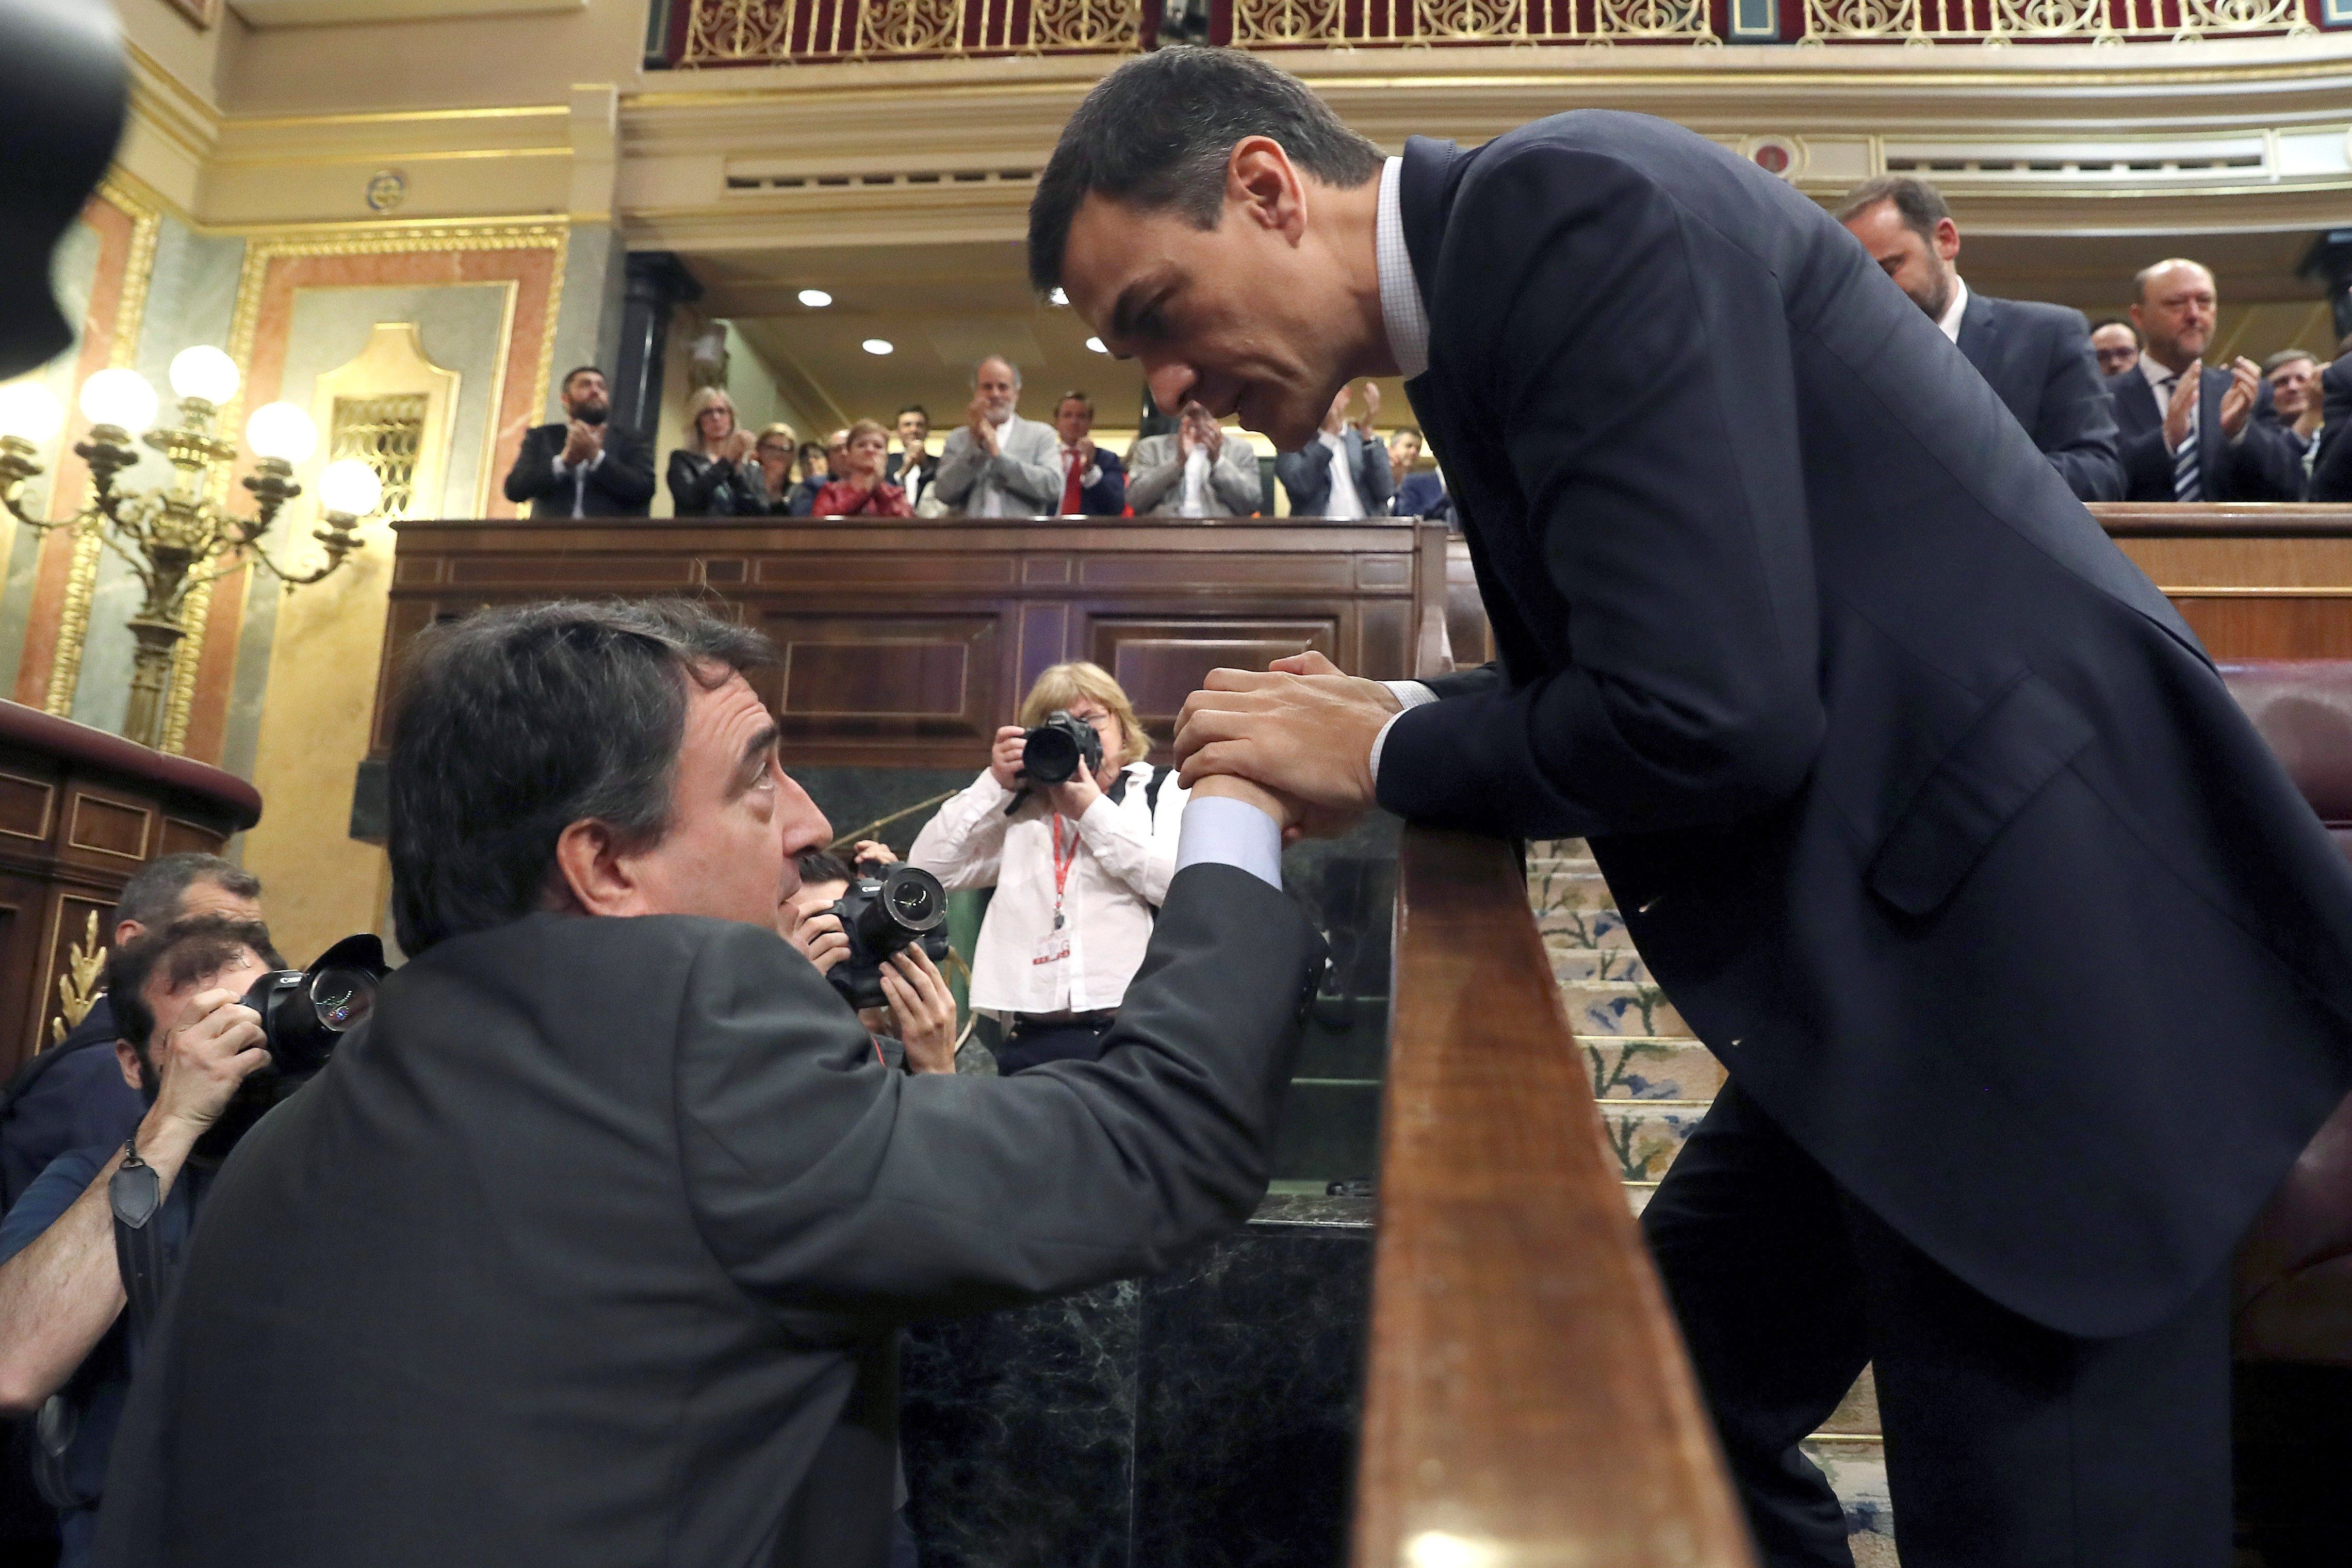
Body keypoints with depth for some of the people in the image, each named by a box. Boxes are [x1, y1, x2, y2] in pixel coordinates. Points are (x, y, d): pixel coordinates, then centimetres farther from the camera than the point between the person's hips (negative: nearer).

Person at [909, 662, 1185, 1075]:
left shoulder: (1165, 793, 9)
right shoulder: (1021, 809, 19)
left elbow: (1186, 884, -9)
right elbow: (929, 867, 11)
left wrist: (1093, 809, -4)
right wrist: (995, 784, 5)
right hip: (1034, 1041, 3)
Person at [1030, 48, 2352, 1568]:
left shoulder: (1570, 203, -17)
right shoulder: (1495, 273, 12)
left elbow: (1705, 715, -25)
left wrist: (1384, 756, -9)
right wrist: (1388, 713, 3)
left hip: (2040, 943, -10)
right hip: (1913, 950, 10)